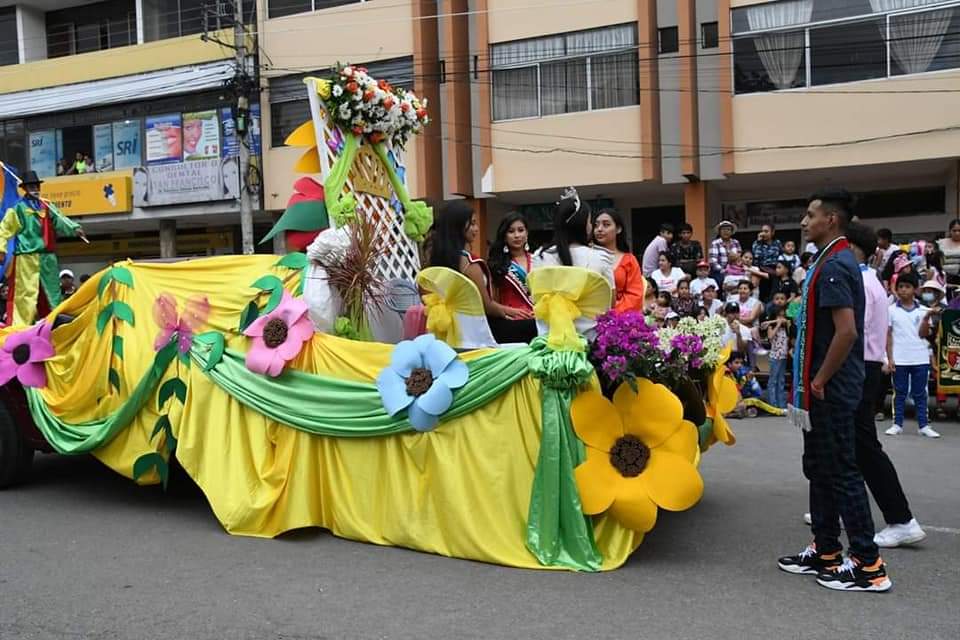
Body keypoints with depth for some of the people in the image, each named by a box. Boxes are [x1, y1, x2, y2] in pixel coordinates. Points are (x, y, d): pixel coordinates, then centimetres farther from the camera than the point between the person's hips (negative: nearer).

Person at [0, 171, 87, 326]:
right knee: (27, 292, -8)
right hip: (27, 256, -5)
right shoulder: (18, 207, 0)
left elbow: (60, 219, 1)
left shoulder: (47, 206, 14)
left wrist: (74, 228, -17)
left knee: (51, 291, 12)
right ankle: (21, 325, -5)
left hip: (47, 256, 5)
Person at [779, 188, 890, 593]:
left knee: (841, 472, -3)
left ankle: (868, 564, 5)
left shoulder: (833, 266, -18)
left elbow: (847, 331, -26)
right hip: (827, 388, 10)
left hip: (831, 390, -10)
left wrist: (820, 380, -18)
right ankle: (825, 552, 24)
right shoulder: (835, 262, 14)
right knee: (819, 468, 15)